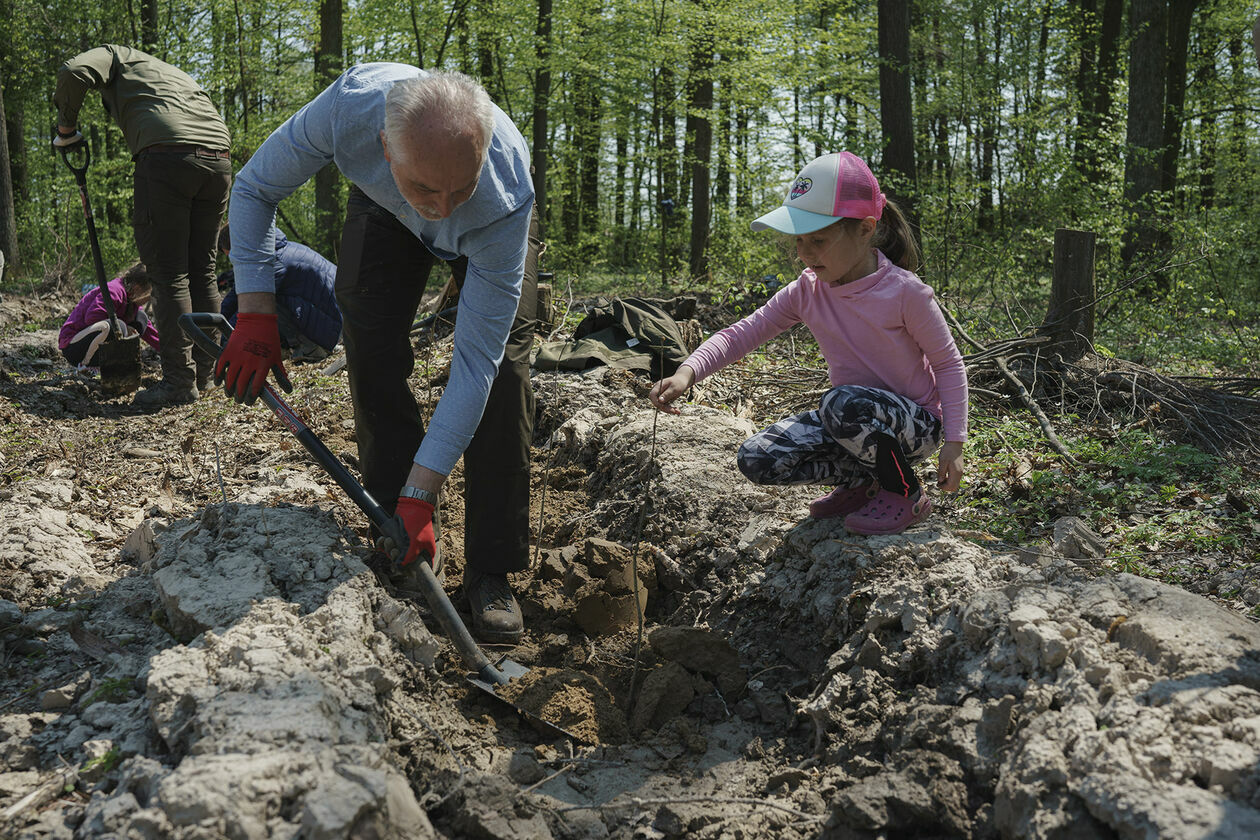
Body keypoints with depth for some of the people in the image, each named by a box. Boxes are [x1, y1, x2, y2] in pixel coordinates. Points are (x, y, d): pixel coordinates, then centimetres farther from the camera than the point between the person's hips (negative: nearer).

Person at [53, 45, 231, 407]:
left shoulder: (117, 56, 21)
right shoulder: (176, 74, 39)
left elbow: (73, 72, -1)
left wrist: (66, 128, 14)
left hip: (166, 155, -6)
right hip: (218, 159, 7)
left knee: (169, 274, -3)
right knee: (202, 270, 13)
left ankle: (179, 381, -3)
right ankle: (202, 374, 16)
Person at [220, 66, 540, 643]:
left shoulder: (506, 199, -44)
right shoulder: (349, 105, -42)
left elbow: (474, 361, -39)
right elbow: (253, 190, -20)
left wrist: (421, 497, -38)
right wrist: (255, 314, -28)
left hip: (491, 228, -2)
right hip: (383, 209, 2)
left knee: (502, 363, -19)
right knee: (371, 352, -15)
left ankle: (490, 573, -11)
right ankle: (398, 549, -3)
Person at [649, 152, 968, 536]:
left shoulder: (904, 292, -19)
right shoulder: (807, 292, -6)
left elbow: (948, 363, -10)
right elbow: (741, 333, -10)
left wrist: (954, 443, -14)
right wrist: (688, 372, -28)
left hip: (916, 422, -5)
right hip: (853, 420, 5)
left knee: (842, 403, -39)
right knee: (756, 459, -14)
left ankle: (906, 494, -11)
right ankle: (863, 481, 6)